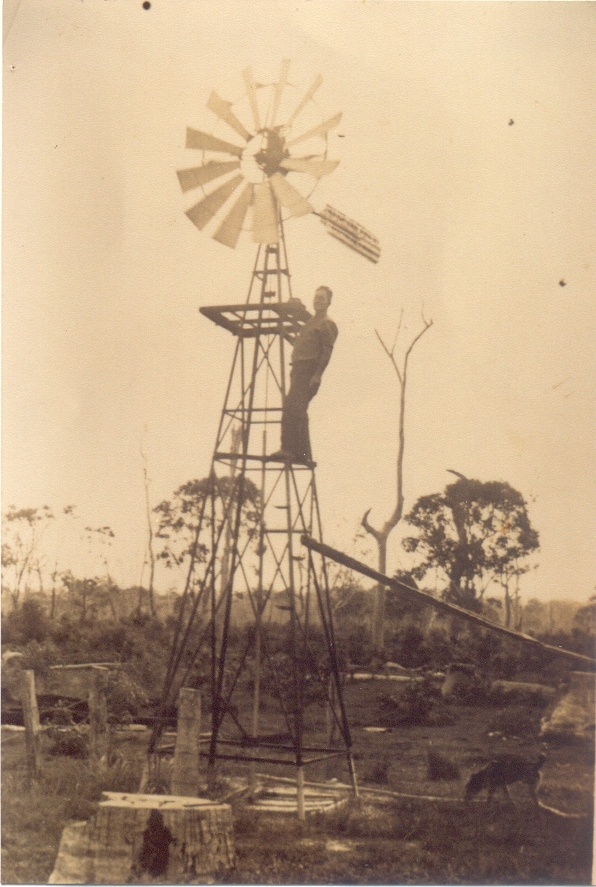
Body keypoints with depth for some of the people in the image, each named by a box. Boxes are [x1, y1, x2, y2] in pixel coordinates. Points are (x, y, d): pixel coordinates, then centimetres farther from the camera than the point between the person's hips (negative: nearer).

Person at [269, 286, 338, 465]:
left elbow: (326, 352, -10)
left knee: (291, 407, -21)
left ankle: (289, 449, -27)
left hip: (309, 370, -9)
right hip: (299, 369, 9)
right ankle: (303, 455, 6)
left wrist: (317, 375, -20)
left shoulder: (328, 325, 1)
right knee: (297, 410, 5)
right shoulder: (309, 323, 27)